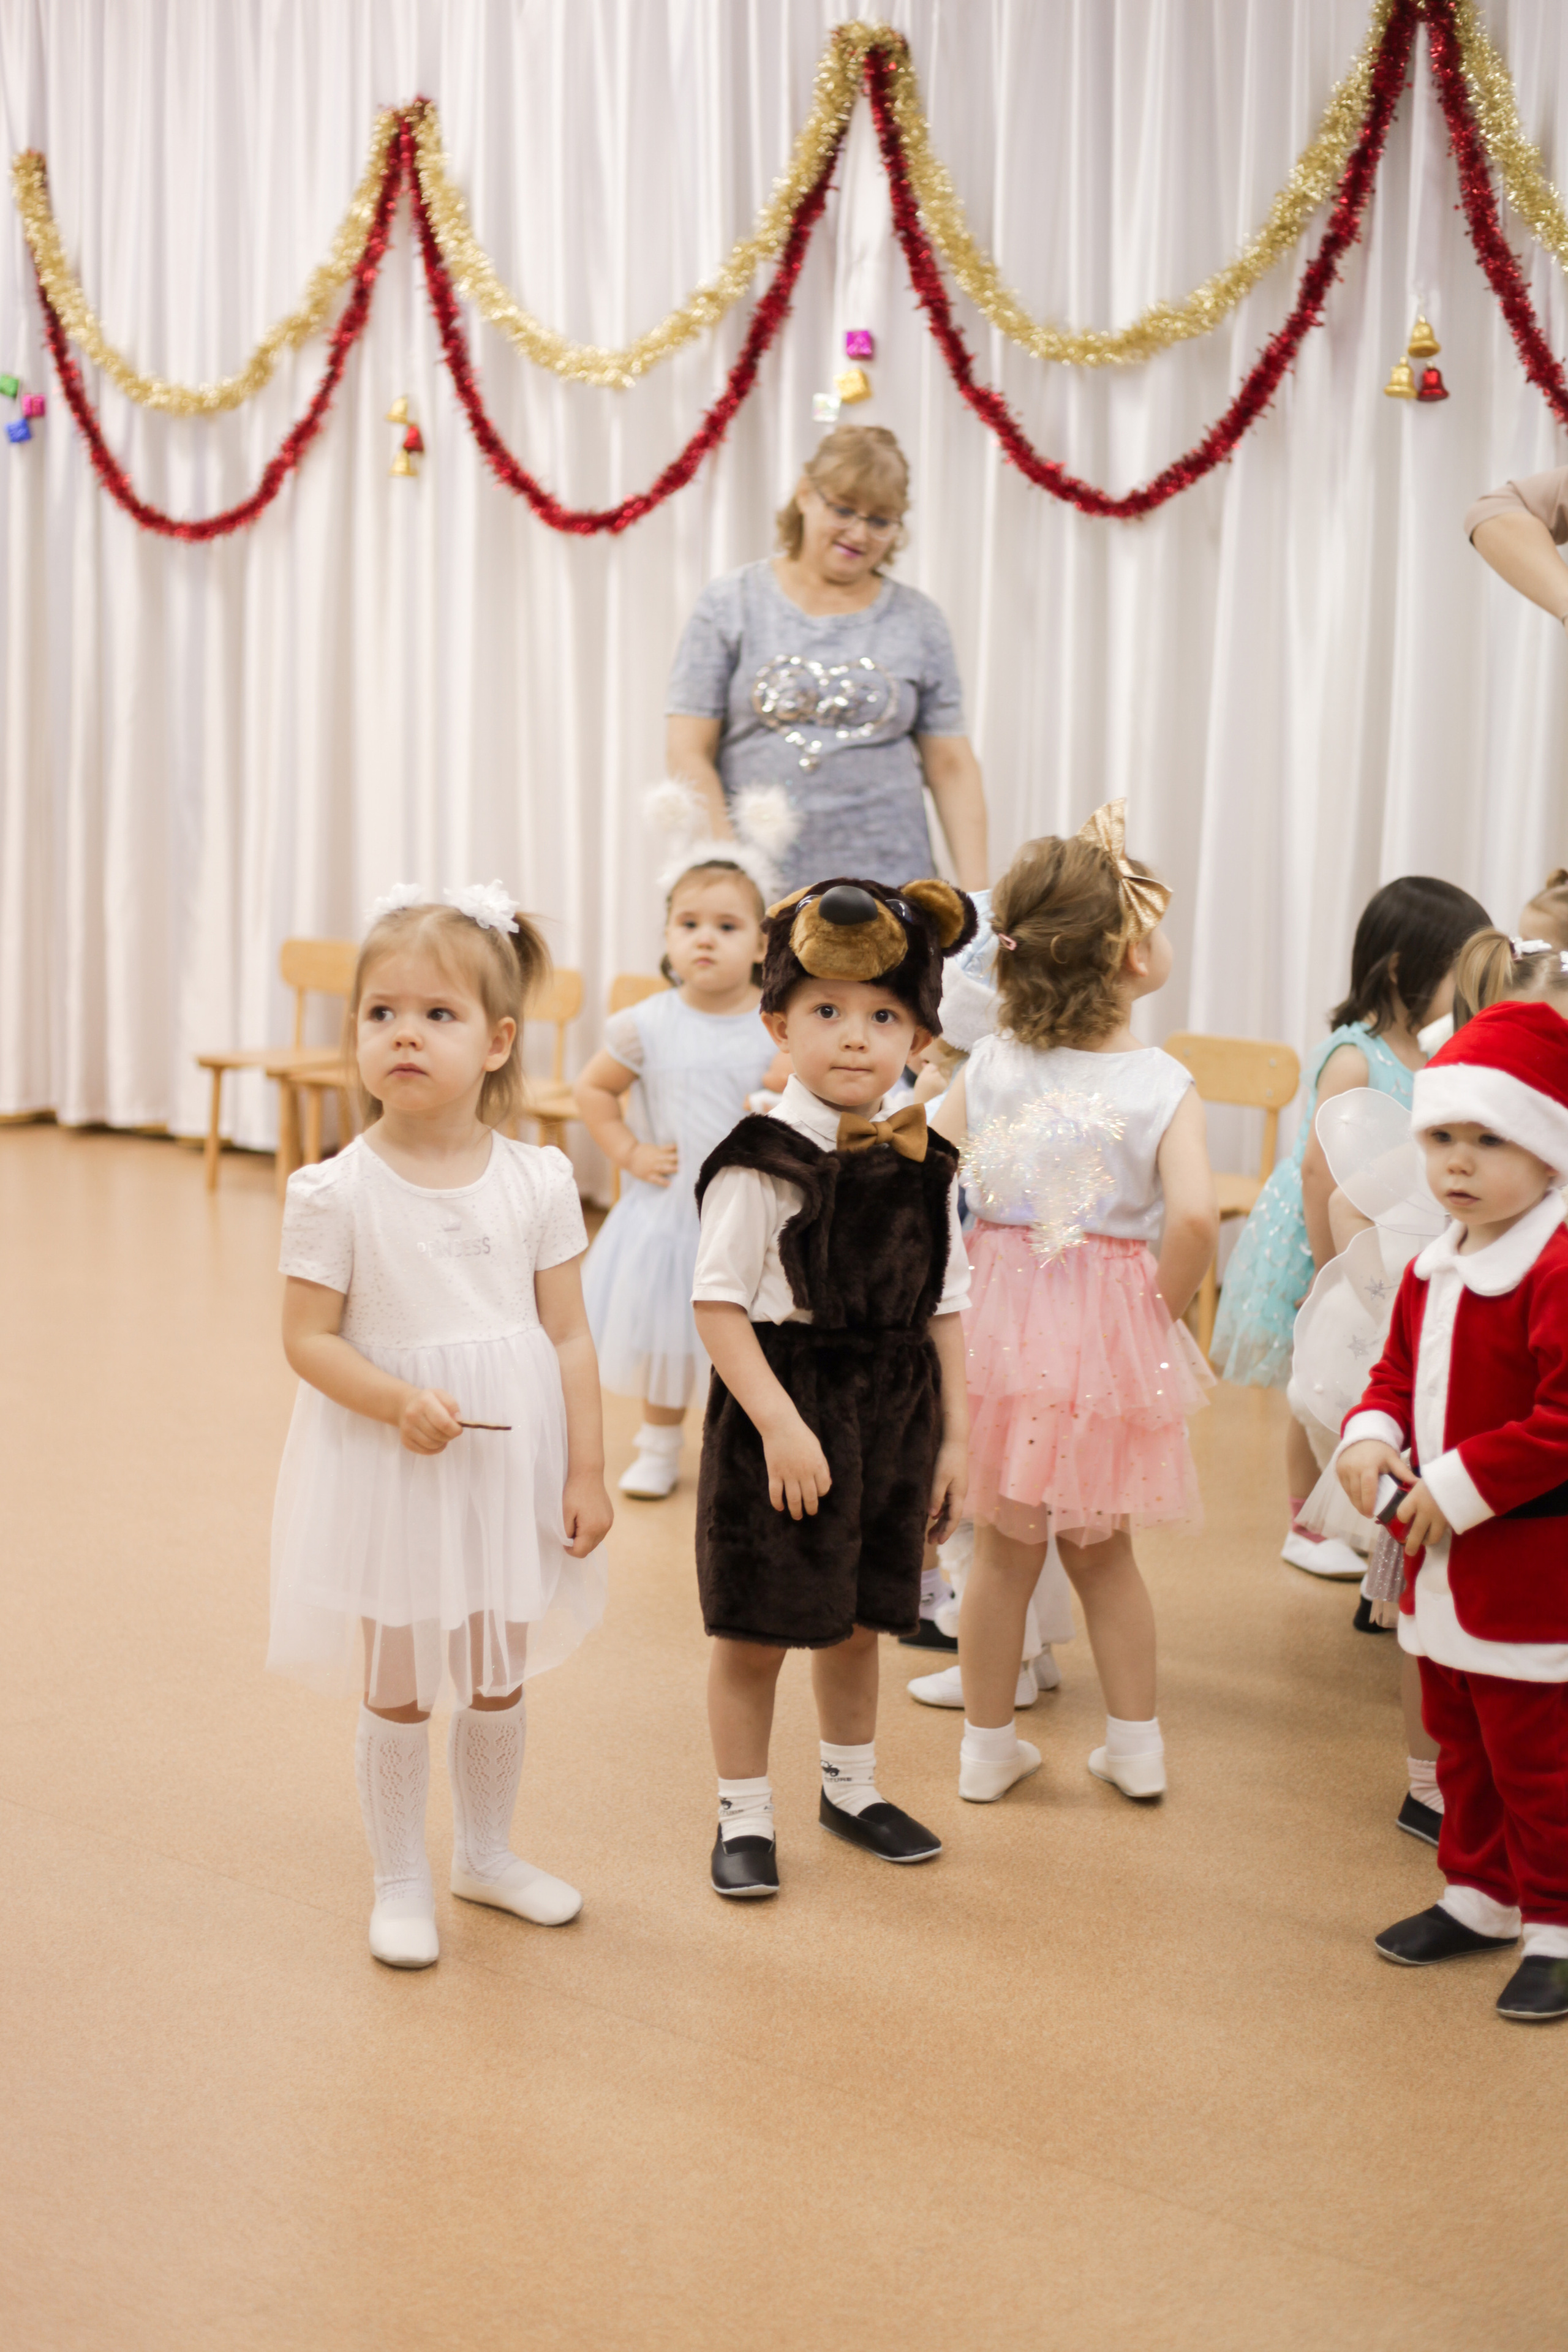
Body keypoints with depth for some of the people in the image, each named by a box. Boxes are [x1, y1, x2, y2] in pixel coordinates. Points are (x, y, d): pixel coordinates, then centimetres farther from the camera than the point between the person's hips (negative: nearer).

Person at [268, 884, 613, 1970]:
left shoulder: (538, 1181, -6)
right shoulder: (338, 1191, -13)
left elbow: (569, 1336, -2)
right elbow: (307, 1338, -10)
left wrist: (587, 1470, -4)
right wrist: (399, 1402, -25)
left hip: (514, 1463, 3)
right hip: (387, 1469, -2)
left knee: (499, 1681, 18)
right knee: (398, 1689, 10)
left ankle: (488, 1852, 39)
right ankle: (402, 1882, 28)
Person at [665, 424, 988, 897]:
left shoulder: (918, 621, 11)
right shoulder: (728, 605, 6)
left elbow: (951, 767, 9)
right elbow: (688, 753, 1)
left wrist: (976, 893, 0)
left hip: (888, 881, 1)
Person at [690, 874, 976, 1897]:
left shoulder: (926, 1164, 2)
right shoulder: (763, 1161, -15)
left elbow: (945, 1307, 8)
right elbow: (721, 1305, -16)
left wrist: (954, 1434, 7)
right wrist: (780, 1422, -22)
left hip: (893, 1412, 5)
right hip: (782, 1405, -5)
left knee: (858, 1618, 19)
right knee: (756, 1629, 5)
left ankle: (853, 1785, 39)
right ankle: (745, 1814, 22)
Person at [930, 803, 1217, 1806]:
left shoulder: (988, 1067, -4)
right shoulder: (1162, 1084, -13)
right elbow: (1194, 1216, -26)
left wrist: (977, 1269, 11)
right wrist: (1170, 1310, -11)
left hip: (1003, 1318, 2)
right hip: (1115, 1330, -2)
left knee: (1005, 1547, 15)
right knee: (1103, 1545, 18)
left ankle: (990, 1746, 26)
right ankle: (1137, 1742, 28)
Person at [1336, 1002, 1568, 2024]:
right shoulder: (1434, 1268, 7)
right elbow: (1399, 1372, 18)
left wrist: (1459, 1486, -23)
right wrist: (1371, 1436, -3)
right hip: (1441, 1558, 9)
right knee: (1460, 1743, 20)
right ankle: (1482, 1895, 36)